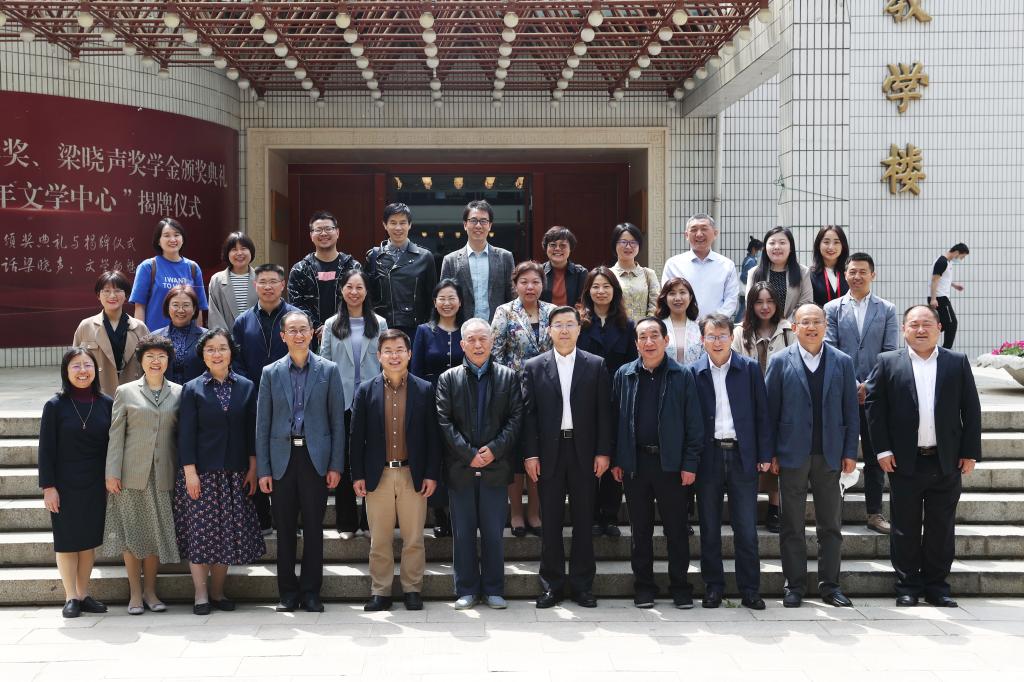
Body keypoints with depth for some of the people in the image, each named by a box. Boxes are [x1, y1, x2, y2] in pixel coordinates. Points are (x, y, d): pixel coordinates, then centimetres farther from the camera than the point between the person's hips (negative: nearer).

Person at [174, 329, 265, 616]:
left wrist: (253, 468, 2)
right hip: (201, 473, -2)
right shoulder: (192, 389, 0)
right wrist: (190, 472, -10)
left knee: (227, 531, 6)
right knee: (199, 532, 0)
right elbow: (186, 434, -3)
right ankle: (201, 594, 9)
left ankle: (218, 592, 18)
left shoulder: (246, 387, 6)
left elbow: (252, 430, 7)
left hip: (234, 473, 2)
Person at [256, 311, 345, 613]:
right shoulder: (271, 373, 6)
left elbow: (337, 420, 3)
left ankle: (310, 592, 12)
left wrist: (336, 465, -4)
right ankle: (288, 592, 15)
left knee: (314, 528, 3)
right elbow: (262, 424, 5)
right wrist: (262, 469, -1)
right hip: (282, 458, 1)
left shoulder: (328, 370, 4)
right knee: (285, 529, 6)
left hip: (315, 458, -1)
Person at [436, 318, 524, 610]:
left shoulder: (508, 377, 6)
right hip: (460, 468, 0)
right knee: (463, 533, 5)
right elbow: (444, 422, -2)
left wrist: (494, 449, -12)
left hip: (495, 466, 0)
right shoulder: (448, 379, 4)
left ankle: (493, 589, 14)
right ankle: (467, 589, 14)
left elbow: (516, 418, 0)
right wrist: (469, 454, -11)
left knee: (493, 532, 5)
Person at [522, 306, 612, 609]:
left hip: (584, 451, 0)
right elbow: (529, 413, 2)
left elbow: (604, 411, 3)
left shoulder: (596, 366, 5)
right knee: (551, 521, 5)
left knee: (583, 520, 5)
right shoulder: (534, 367, 5)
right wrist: (530, 454, -5)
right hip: (549, 452, 0)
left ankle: (582, 584, 14)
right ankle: (552, 584, 13)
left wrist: (603, 452, -3)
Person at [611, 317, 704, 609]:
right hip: (635, 462, 2)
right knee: (641, 529, 9)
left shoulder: (682, 376, -1)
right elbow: (615, 418, 7)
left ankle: (680, 586, 15)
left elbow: (694, 423, -2)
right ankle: (643, 587, 18)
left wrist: (690, 463, -7)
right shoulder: (624, 375, 5)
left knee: (676, 528, 4)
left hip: (670, 462, -2)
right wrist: (616, 460, 2)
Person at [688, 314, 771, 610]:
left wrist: (764, 455, -1)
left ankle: (750, 590, 10)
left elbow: (761, 414, 4)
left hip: (742, 455, 0)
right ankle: (713, 588, 16)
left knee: (746, 528, 2)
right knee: (709, 528, 7)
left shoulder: (750, 369, 3)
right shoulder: (693, 372, 2)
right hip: (708, 456, 0)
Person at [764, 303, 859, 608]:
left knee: (831, 525, 7)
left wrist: (850, 452, 0)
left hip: (830, 455, 2)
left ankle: (830, 585, 16)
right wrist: (771, 454, -5)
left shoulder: (842, 362, 6)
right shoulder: (780, 361, 1)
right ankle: (795, 586, 13)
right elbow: (770, 410, 0)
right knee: (792, 526, 4)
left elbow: (851, 411, 6)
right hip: (793, 455, -1)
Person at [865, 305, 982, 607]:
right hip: (905, 462, -1)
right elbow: (874, 405, -1)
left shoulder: (958, 363, 5)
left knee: (942, 528, 9)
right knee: (905, 527, 6)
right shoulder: (888, 363, 1)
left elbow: (971, 410, 5)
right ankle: (907, 586, 17)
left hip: (947, 462, 1)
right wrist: (882, 449, -7)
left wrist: (970, 452, 0)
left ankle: (937, 585, 21)